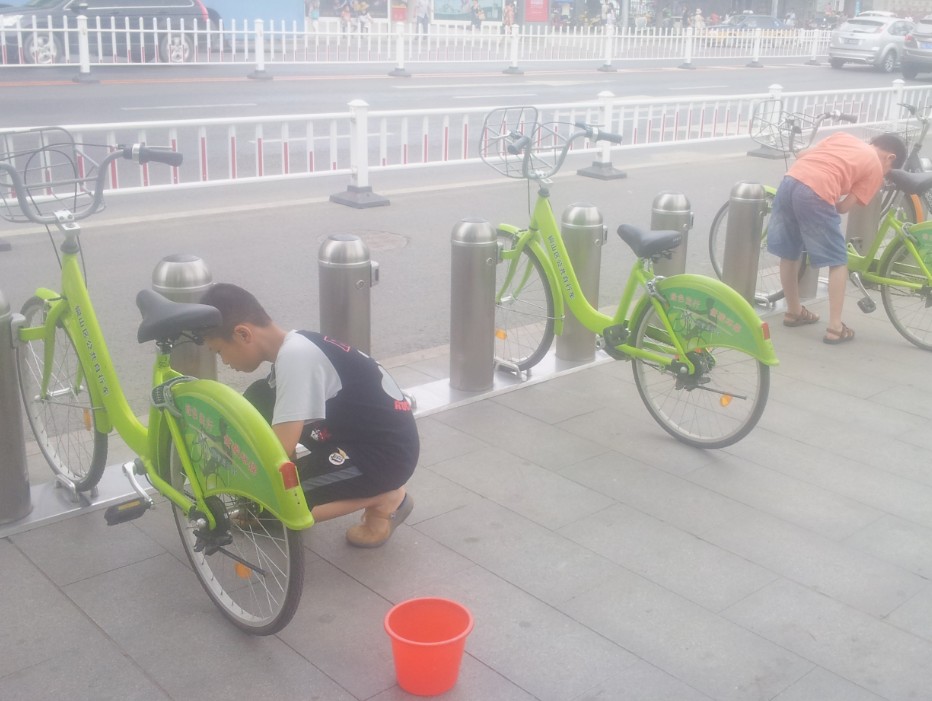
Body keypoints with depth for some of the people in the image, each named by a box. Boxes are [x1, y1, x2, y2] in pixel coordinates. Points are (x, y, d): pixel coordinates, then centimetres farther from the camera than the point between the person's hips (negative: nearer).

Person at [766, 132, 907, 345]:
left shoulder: (843, 136, 28)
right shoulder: (876, 168, 14)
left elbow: (802, 155, 25)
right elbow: (844, 207, 9)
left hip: (789, 181, 6)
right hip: (816, 195, -6)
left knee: (789, 254, 21)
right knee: (838, 262, 10)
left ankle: (794, 312, 38)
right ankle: (835, 328, 11)